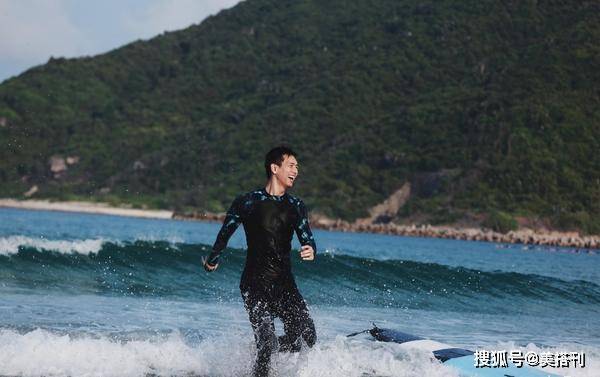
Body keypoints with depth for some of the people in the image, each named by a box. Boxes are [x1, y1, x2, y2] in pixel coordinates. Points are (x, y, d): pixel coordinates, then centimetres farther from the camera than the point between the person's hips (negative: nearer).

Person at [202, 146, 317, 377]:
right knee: (267, 343, -15)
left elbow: (307, 239, 6)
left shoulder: (295, 206, 11)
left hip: (285, 283, 4)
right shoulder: (247, 202, -2)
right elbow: (225, 234, 13)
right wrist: (212, 260, 26)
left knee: (307, 338, -6)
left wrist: (311, 250, -19)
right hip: (255, 284, -4)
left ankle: (263, 349, 21)